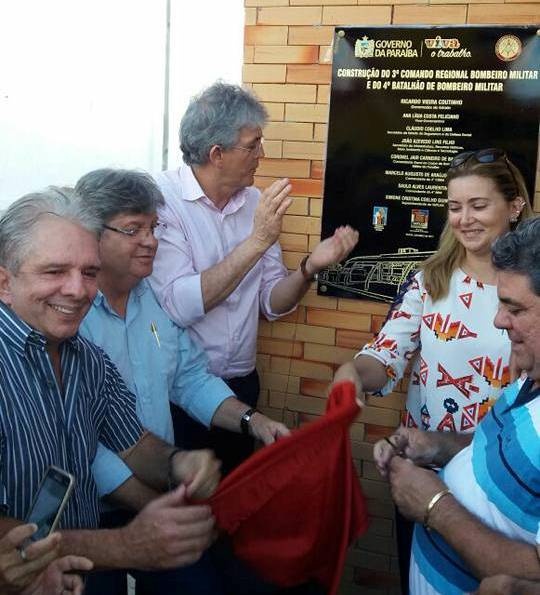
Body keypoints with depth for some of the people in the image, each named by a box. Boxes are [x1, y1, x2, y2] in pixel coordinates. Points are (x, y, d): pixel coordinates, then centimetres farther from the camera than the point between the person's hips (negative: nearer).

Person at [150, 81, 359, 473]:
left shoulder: (255, 202, 3)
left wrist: (311, 267, -12)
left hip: (241, 383, 5)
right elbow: (179, 306, -25)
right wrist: (256, 241, -25)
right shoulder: (161, 198, -15)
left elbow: (271, 303, 6)